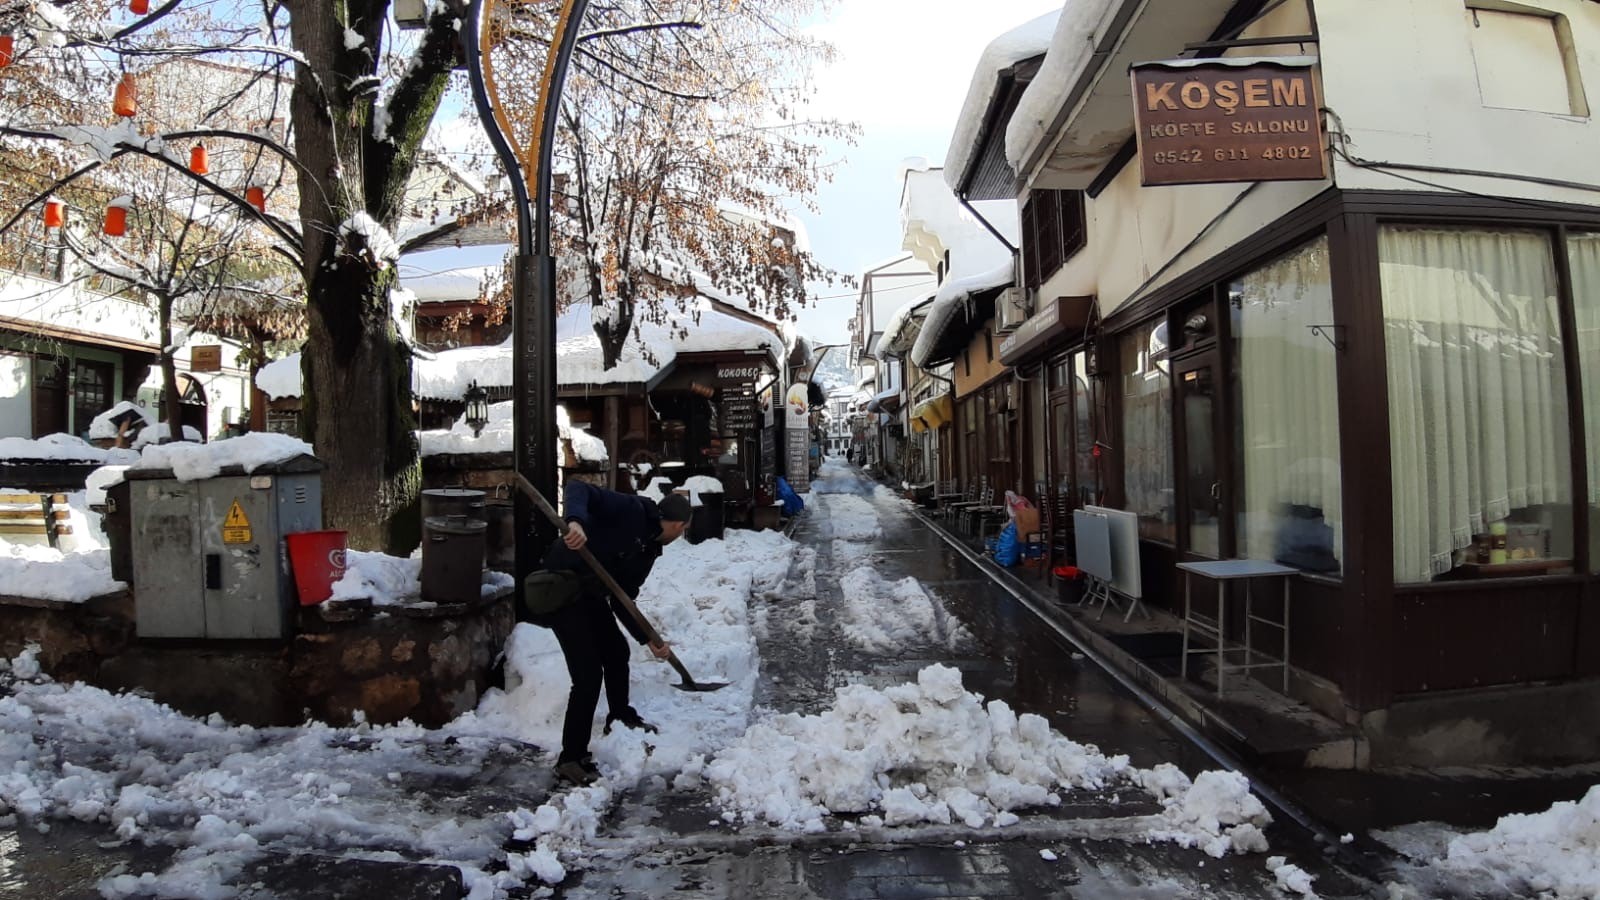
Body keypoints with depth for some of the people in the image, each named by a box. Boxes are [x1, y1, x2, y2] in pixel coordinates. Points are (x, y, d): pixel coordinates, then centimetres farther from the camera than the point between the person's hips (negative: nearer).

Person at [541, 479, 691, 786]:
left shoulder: (649, 551, 9)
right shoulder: (630, 510, -16)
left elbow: (622, 601, 10)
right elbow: (577, 488, -26)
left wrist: (649, 640, 6)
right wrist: (575, 521, -46)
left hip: (591, 594, 10)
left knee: (617, 652, 24)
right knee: (589, 674, -10)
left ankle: (621, 717, 49)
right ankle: (570, 759, 3)